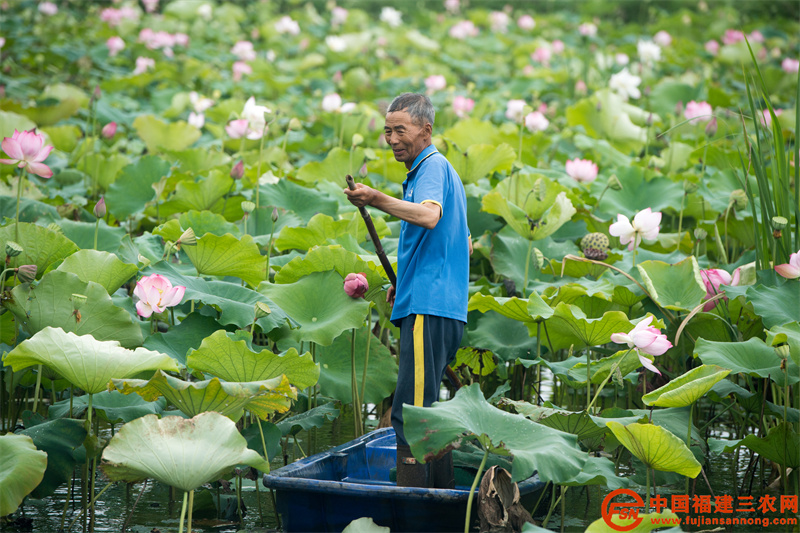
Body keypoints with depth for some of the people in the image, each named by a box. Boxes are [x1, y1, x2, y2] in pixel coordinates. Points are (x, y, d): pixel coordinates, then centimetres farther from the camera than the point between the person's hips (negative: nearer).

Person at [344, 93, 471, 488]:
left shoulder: (433, 167, -7)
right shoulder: (440, 170, 26)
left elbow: (430, 216, -30)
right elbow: (464, 245, 31)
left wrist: (377, 200, -40)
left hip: (427, 308, -11)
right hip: (438, 307, 11)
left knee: (410, 411, -14)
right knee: (424, 409, 13)